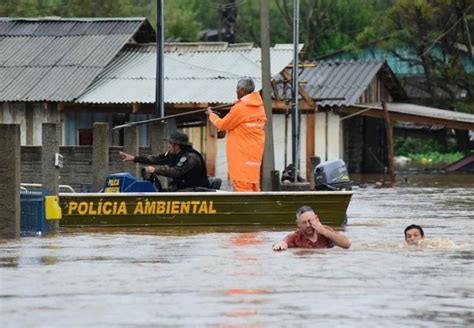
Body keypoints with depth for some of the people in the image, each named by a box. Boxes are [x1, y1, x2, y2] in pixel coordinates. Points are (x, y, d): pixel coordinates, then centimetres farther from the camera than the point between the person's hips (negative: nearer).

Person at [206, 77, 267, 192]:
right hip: (255, 155, 8)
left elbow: (222, 125, -4)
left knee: (242, 188, -8)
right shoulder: (260, 107, 7)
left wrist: (211, 115, 15)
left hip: (241, 156, -8)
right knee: (253, 187, 11)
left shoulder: (239, 108, -15)